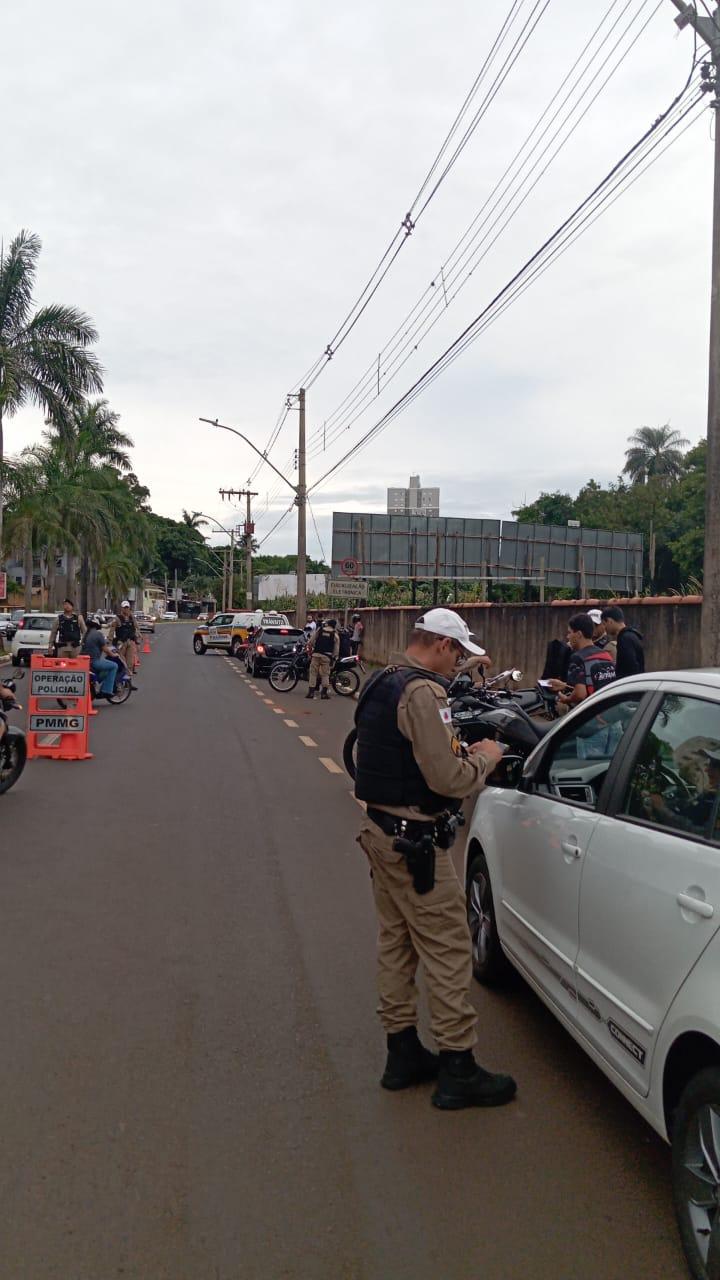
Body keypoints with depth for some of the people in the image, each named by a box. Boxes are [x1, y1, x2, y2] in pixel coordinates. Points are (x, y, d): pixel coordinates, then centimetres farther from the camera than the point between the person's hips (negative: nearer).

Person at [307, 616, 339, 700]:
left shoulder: (319, 630, 9)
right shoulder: (335, 634, 7)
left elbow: (310, 642, 7)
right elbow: (336, 649, 6)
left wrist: (310, 650, 20)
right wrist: (333, 658, 16)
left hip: (316, 654, 0)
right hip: (327, 656, 0)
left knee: (313, 672, 5)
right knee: (325, 674, 6)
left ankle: (311, 692, 3)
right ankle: (324, 693, 3)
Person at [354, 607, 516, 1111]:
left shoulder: (381, 684, 11)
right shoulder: (423, 692, -20)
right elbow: (448, 780, -23)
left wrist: (457, 752, 10)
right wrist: (483, 757, -5)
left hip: (383, 829, 10)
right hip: (416, 841, -10)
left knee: (396, 942, 17)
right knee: (448, 950, 0)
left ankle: (403, 1053, 29)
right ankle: (458, 1070, 9)